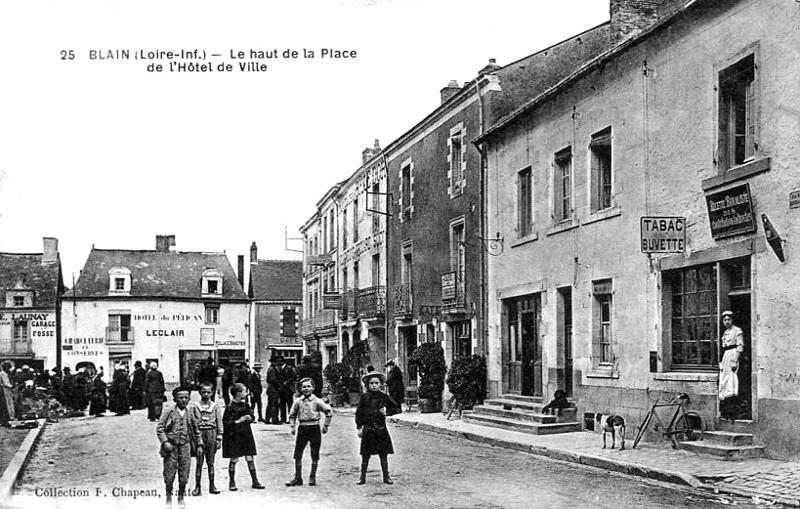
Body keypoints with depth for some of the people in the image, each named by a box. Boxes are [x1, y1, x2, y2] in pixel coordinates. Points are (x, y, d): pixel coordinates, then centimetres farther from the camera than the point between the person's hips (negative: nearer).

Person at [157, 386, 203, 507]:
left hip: (185, 446, 2)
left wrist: (199, 445, 12)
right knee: (169, 474, 1)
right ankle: (169, 496, 21)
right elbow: (159, 428, -4)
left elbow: (196, 431, 18)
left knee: (184, 475, 2)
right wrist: (165, 442, -15)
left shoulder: (190, 415, 8)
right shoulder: (169, 413, -2)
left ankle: (181, 497, 18)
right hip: (171, 447, -2)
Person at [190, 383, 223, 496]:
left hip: (211, 434, 1)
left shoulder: (215, 406, 5)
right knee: (199, 462, 0)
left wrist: (219, 438, 1)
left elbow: (219, 423, 6)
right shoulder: (195, 406, 3)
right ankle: (197, 487, 5)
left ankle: (212, 485, 16)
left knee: (210, 461, 8)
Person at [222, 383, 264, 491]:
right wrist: (238, 421, -21)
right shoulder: (230, 407, -12)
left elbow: (251, 416, 18)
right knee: (234, 460, 1)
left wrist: (249, 418, -4)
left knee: (250, 458, 4)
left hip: (246, 435, 5)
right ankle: (232, 483, 13)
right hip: (234, 436, -5)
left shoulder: (245, 405, 6)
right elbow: (225, 423, -14)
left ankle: (255, 481, 10)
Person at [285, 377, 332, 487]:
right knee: (297, 454, -1)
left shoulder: (317, 401, -3)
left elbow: (329, 412, 1)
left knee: (315, 455, 2)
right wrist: (293, 426, 5)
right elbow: (292, 415, 17)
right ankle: (298, 478, 7)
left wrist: (326, 425, 0)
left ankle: (312, 477, 14)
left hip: (314, 428, -2)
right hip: (302, 428, 2)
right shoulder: (297, 402, 4)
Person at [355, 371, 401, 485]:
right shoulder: (364, 397, 0)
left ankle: (386, 477, 14)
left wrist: (387, 412, -5)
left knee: (384, 455, 4)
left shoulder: (384, 396, 2)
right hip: (368, 429, -1)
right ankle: (362, 477, 14)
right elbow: (359, 412, 4)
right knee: (365, 455, 4)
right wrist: (359, 427, 0)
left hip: (381, 429, 1)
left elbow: (395, 408, 13)